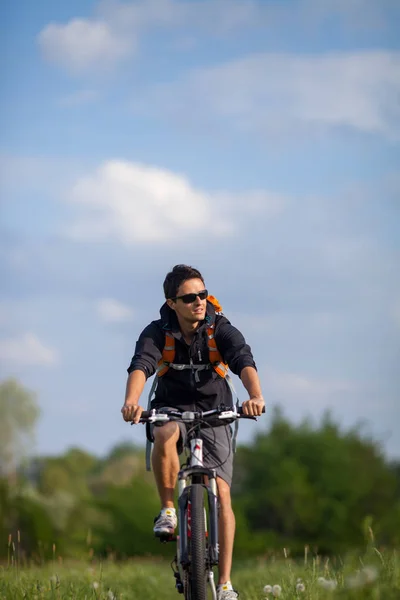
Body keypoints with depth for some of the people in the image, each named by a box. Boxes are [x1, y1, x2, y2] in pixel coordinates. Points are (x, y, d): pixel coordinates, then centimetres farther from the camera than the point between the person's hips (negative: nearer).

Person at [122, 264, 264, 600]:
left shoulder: (221, 329, -13)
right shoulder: (158, 332, -12)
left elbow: (244, 361, -30)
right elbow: (141, 365, -30)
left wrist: (256, 396, -52)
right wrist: (131, 401, -52)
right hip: (172, 408, 0)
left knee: (221, 493, -14)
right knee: (165, 436, -38)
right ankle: (168, 510, -18)